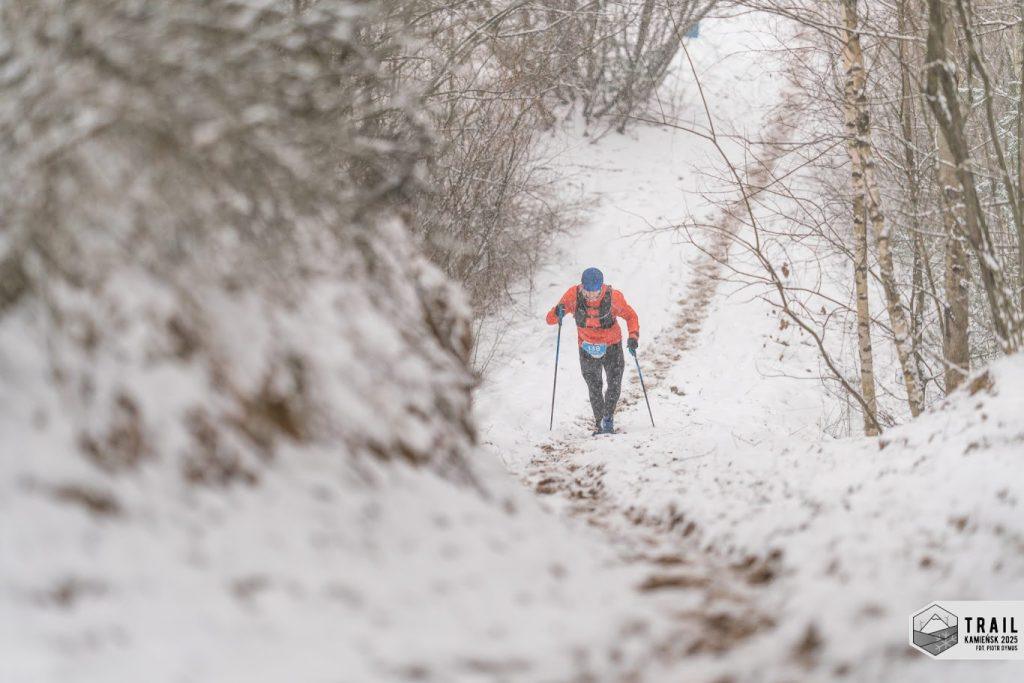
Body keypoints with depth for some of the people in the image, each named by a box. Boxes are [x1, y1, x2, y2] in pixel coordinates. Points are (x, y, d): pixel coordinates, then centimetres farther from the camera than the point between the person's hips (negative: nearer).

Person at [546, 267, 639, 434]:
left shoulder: (614, 297, -24)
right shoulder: (573, 295, -22)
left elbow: (631, 316, -6)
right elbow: (550, 319, -16)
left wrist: (633, 336, -22)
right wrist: (558, 313, -39)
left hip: (612, 347, 0)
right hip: (587, 349, 0)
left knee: (614, 386, -2)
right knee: (594, 389, 3)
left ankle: (608, 418, 21)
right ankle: (599, 423, 22)